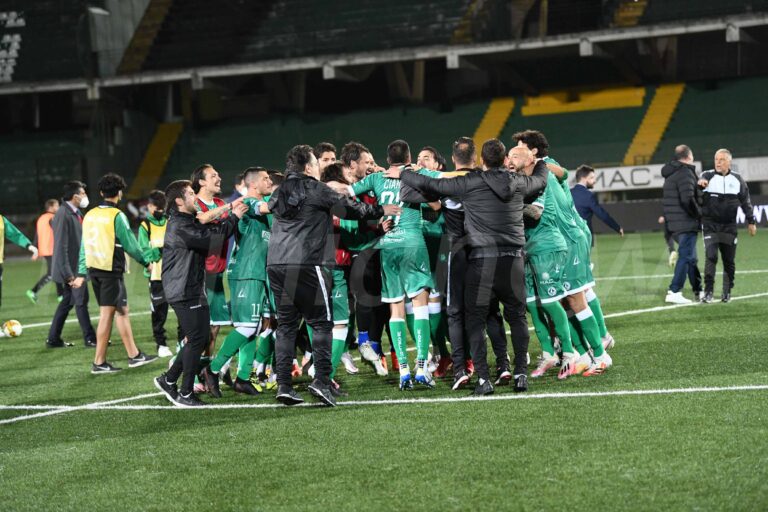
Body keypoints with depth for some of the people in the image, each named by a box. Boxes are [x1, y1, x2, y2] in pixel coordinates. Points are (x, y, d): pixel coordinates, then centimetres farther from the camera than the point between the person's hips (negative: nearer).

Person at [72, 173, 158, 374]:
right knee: (107, 314, -1)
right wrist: (145, 262, 8)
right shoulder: (116, 216, -12)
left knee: (122, 310, 13)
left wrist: (81, 273, 15)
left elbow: (84, 246, 12)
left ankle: (134, 355, 14)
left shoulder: (89, 215, 9)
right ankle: (99, 362, 4)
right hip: (111, 270, -7)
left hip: (93, 269, 7)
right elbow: (130, 244, -7)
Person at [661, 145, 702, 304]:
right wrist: (698, 214, -10)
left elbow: (666, 199, 20)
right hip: (686, 224, -10)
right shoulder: (685, 173, -14)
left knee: (690, 257, 17)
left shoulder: (670, 174, 16)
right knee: (685, 257, -7)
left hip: (674, 224, 10)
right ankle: (674, 292, -10)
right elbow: (688, 200, -22)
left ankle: (698, 290, 23)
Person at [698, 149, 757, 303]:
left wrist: (751, 221, 12)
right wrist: (700, 183, -48)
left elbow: (745, 202, 13)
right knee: (711, 257, -14)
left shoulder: (737, 179, 6)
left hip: (729, 226, 2)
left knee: (729, 260, 6)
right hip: (710, 225, -2)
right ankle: (708, 291, -10)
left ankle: (727, 292, 18)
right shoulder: (707, 176, -1)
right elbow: (699, 181, -24)